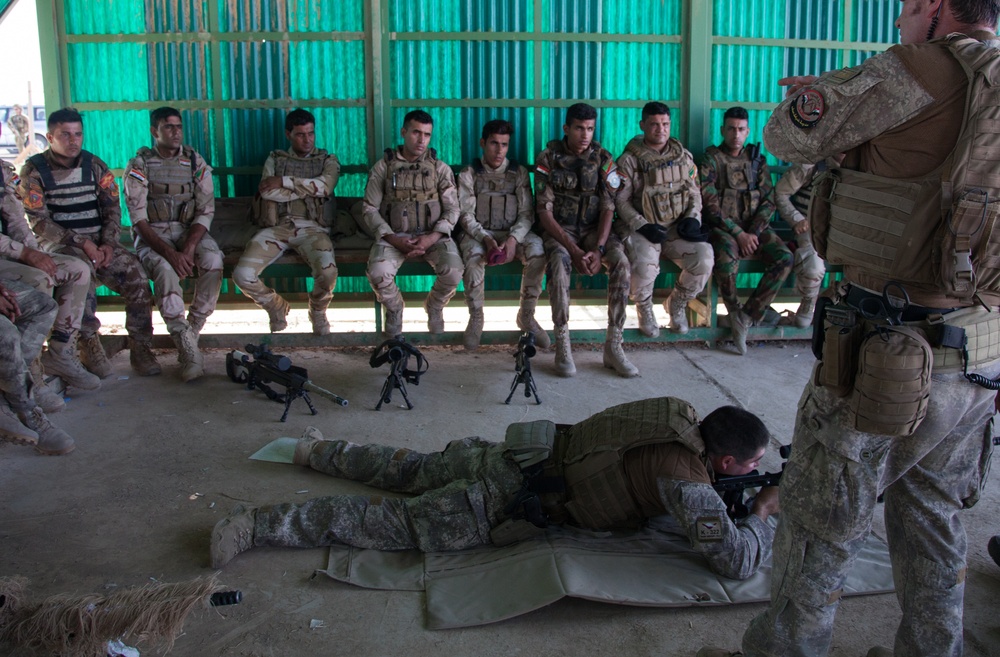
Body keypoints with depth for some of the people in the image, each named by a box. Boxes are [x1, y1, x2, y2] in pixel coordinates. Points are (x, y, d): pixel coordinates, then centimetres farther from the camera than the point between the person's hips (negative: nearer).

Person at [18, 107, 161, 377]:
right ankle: (89, 345, -27)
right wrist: (81, 243, -19)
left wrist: (108, 244, -10)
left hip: (99, 241, 4)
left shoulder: (94, 165, 11)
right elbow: (39, 221, -8)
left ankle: (140, 347, -13)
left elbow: (112, 208, 8)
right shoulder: (34, 171, -1)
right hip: (59, 243, -3)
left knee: (135, 274, -22)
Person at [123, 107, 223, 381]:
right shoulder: (139, 165, -1)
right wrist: (169, 252, -24)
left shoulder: (195, 163, 6)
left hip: (189, 230, 2)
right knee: (165, 269, -34)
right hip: (152, 235, -2)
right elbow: (138, 218, -9)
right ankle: (188, 349, -34)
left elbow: (205, 211, -2)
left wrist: (188, 249, -19)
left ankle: (192, 332, -18)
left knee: (213, 261, -30)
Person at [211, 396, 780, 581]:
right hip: (510, 502, -7)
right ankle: (254, 526, 0)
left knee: (412, 471, 26)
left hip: (509, 457, 7)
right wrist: (766, 512, -4)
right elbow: (735, 560, -23)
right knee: (394, 523, -2)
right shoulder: (685, 475, -21)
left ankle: (321, 450, 40)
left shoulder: (685, 417, 3)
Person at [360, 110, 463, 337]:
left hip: (432, 235, 1)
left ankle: (434, 308, 8)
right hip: (393, 235, 0)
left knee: (453, 271, -28)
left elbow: (452, 209, 1)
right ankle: (394, 309, 5)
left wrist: (431, 238, -16)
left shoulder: (441, 169, 7)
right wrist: (393, 239, -14)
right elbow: (369, 209, 1)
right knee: (378, 272, -31)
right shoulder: (383, 167, 5)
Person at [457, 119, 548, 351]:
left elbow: (526, 213, -1)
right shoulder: (468, 174, 3)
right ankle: (475, 319, -17)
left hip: (514, 232, 1)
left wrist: (513, 239, -21)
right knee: (473, 255, -37)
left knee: (537, 252, -31)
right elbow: (466, 215, -5)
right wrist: (485, 238, -24)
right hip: (479, 233, -1)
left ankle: (526, 316, -12)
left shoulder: (519, 172, 6)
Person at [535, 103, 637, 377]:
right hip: (559, 229, -2)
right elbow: (544, 211, -10)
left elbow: (608, 208, -3)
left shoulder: (603, 159, 2)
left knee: (621, 262, -29)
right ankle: (562, 347, -28)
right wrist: (574, 250, -21)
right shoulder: (548, 159, -4)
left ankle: (613, 346, -22)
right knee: (560, 262, -37)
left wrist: (598, 249, -20)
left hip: (593, 228, 2)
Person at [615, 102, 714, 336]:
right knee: (644, 265, -35)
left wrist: (693, 218, -3)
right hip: (643, 227, -3)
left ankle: (677, 304, 6)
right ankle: (644, 309, 1)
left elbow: (694, 192, 17)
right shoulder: (630, 160, 0)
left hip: (678, 227, 3)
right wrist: (642, 226, -16)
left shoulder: (683, 156, 13)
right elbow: (621, 200, -3)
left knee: (704, 259, -24)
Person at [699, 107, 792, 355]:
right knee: (727, 258, -37)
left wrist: (753, 233, -10)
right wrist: (738, 234, -15)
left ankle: (747, 316, -16)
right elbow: (710, 204, -8)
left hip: (754, 226, 4)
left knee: (784, 258, -23)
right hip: (722, 227, -4)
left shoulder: (757, 160, 13)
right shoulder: (711, 160, 1)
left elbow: (768, 201, 7)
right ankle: (734, 312, -10)